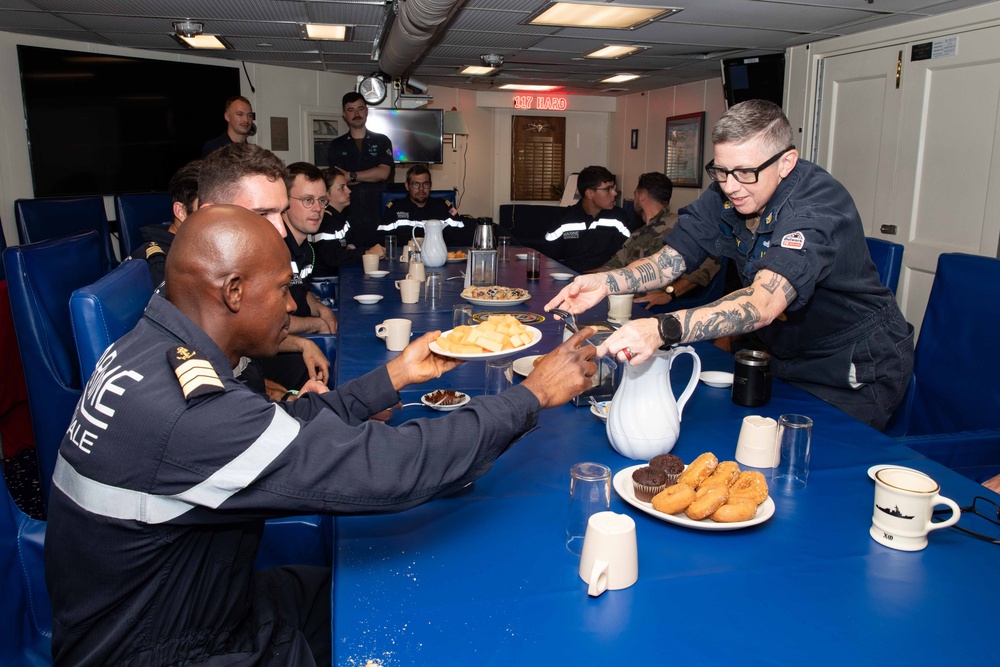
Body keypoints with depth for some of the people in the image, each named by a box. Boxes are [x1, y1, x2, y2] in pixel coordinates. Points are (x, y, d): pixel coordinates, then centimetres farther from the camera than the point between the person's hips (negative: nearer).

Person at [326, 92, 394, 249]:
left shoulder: (382, 141, 10)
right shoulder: (336, 145, 11)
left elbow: (384, 173, -4)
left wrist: (350, 176, -7)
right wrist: (372, 175, -7)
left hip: (376, 214, 0)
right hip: (348, 215, 0)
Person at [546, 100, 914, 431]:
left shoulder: (818, 204, -31)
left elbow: (764, 302, -45)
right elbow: (668, 260, -7)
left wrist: (663, 329, -60)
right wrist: (607, 282, -28)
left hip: (855, 369, -6)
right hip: (787, 358, 6)